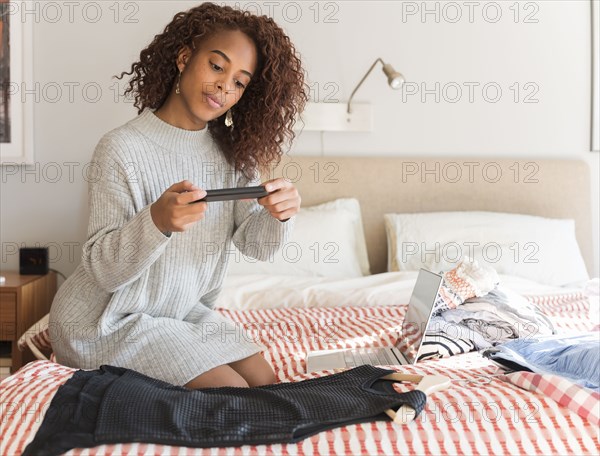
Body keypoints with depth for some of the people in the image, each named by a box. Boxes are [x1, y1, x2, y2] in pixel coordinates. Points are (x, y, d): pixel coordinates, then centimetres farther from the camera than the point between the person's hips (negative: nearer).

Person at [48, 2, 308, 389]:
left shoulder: (232, 152, -3)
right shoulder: (122, 150, -22)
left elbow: (255, 244, -8)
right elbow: (103, 270, -23)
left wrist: (279, 215, -31)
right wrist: (157, 222, -42)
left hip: (185, 311, 6)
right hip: (110, 322, -6)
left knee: (265, 383, -1)